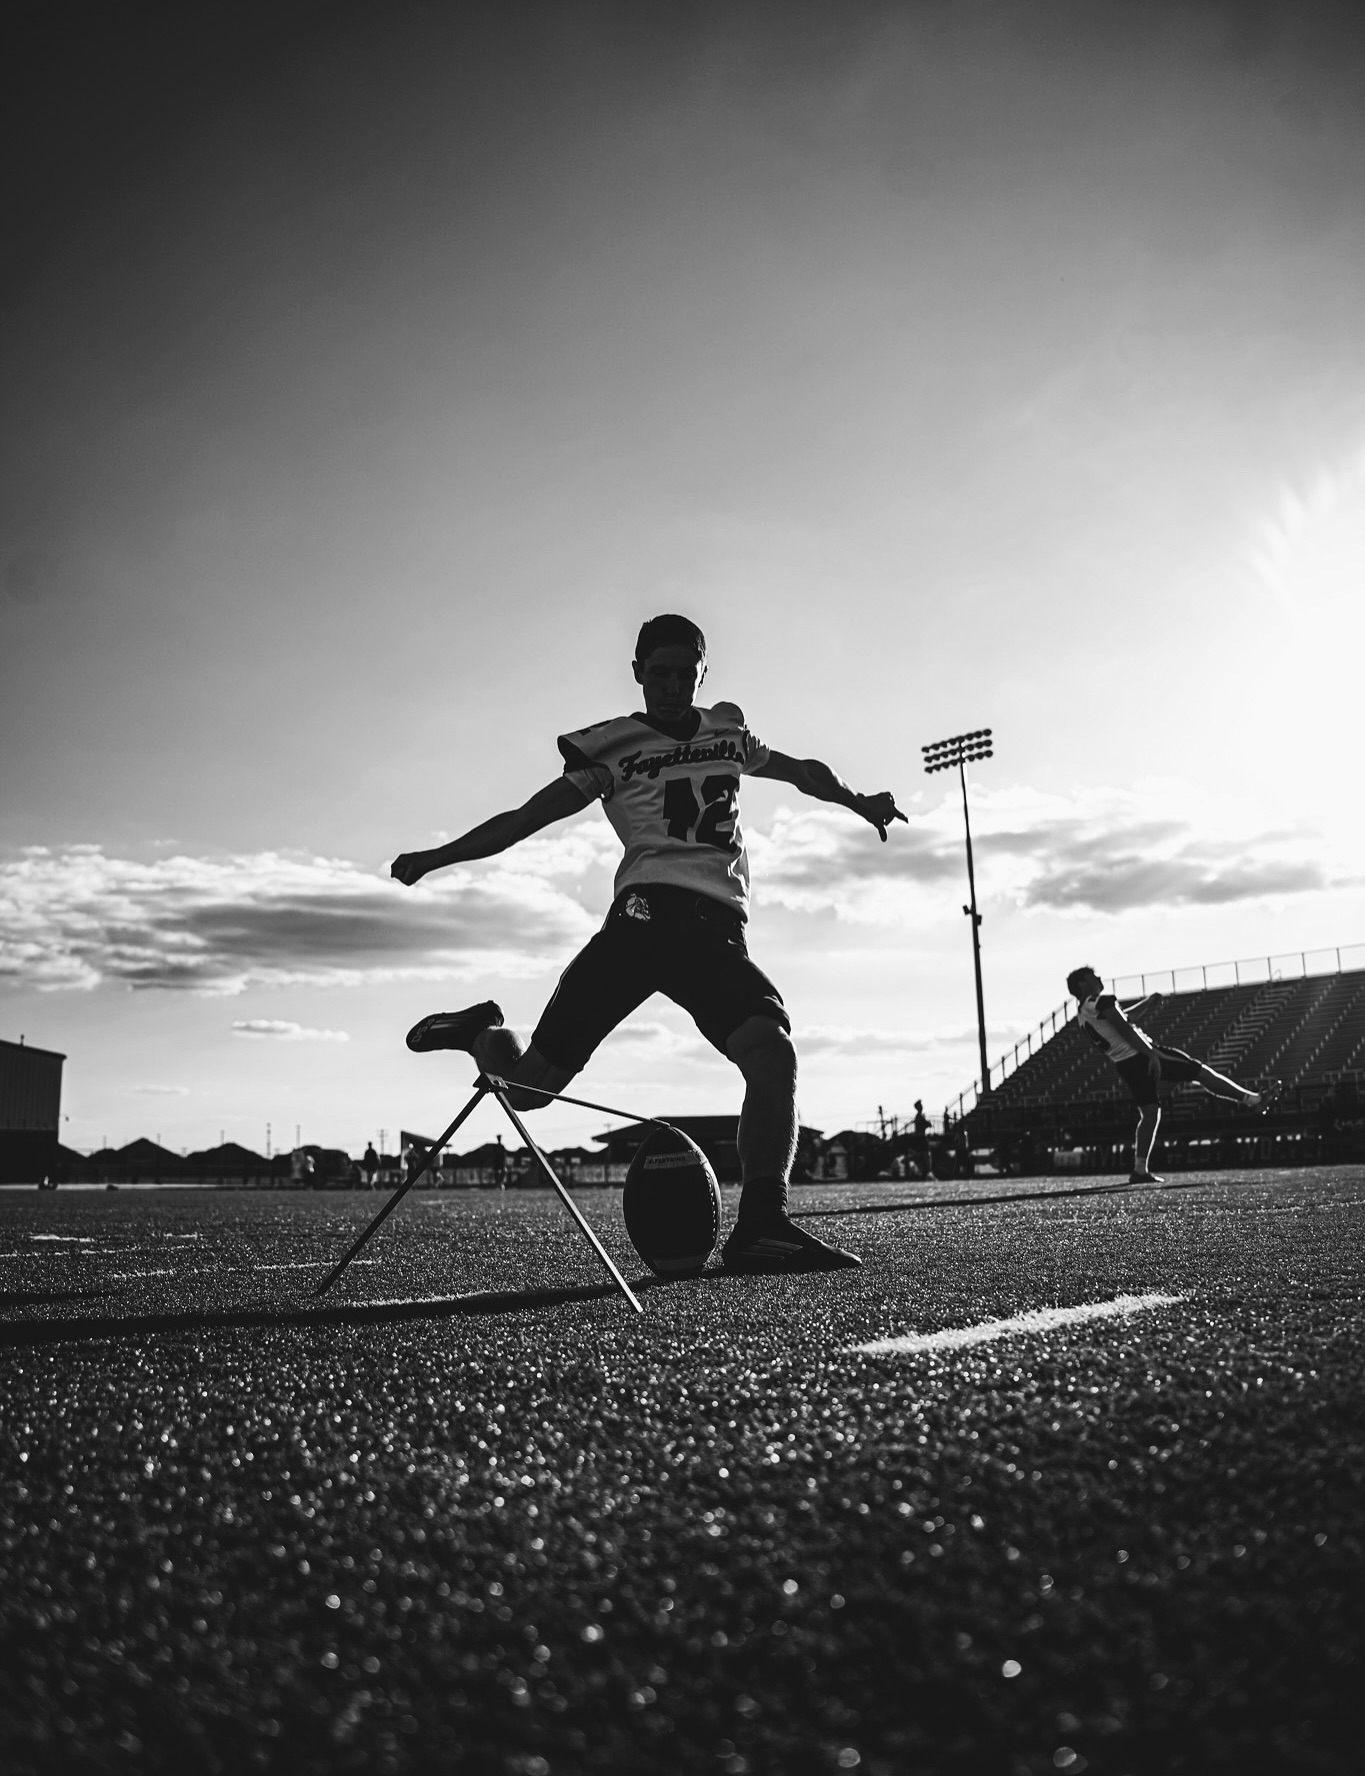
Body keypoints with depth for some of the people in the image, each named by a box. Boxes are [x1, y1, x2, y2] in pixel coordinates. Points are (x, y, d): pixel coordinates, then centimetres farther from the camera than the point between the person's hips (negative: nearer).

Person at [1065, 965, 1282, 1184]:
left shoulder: (1082, 1013, 15)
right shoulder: (1101, 1001, -13)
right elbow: (1125, 1030, -20)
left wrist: (1145, 1004, 35)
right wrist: (1151, 1053, -21)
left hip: (1124, 1065, 9)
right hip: (1140, 1055, -9)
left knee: (1149, 1113, 12)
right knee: (1200, 1071, 1)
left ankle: (1140, 1169, 7)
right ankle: (1253, 1100, 7)